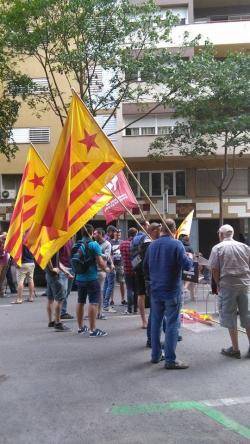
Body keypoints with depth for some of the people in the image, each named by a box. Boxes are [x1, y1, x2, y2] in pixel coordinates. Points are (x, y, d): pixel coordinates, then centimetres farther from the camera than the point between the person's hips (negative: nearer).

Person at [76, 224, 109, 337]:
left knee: (80, 302, 15)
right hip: (91, 278, -7)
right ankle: (93, 330, -8)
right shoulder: (94, 245, -12)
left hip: (79, 278, 7)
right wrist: (106, 269, 3)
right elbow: (100, 262, -16)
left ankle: (80, 327, 26)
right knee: (93, 303, -6)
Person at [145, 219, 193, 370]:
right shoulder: (176, 244, -12)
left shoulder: (152, 245, 5)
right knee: (172, 324, -1)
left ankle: (156, 355, 22)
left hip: (155, 289, 5)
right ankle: (170, 360, 0)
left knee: (156, 322, 14)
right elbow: (187, 265, -16)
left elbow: (146, 265, 16)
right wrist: (189, 258, 4)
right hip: (172, 290, -5)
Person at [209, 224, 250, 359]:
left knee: (230, 316, 6)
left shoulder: (217, 248, -4)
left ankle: (235, 349, 10)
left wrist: (218, 285, 4)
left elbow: (214, 269, -8)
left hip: (227, 285, -3)